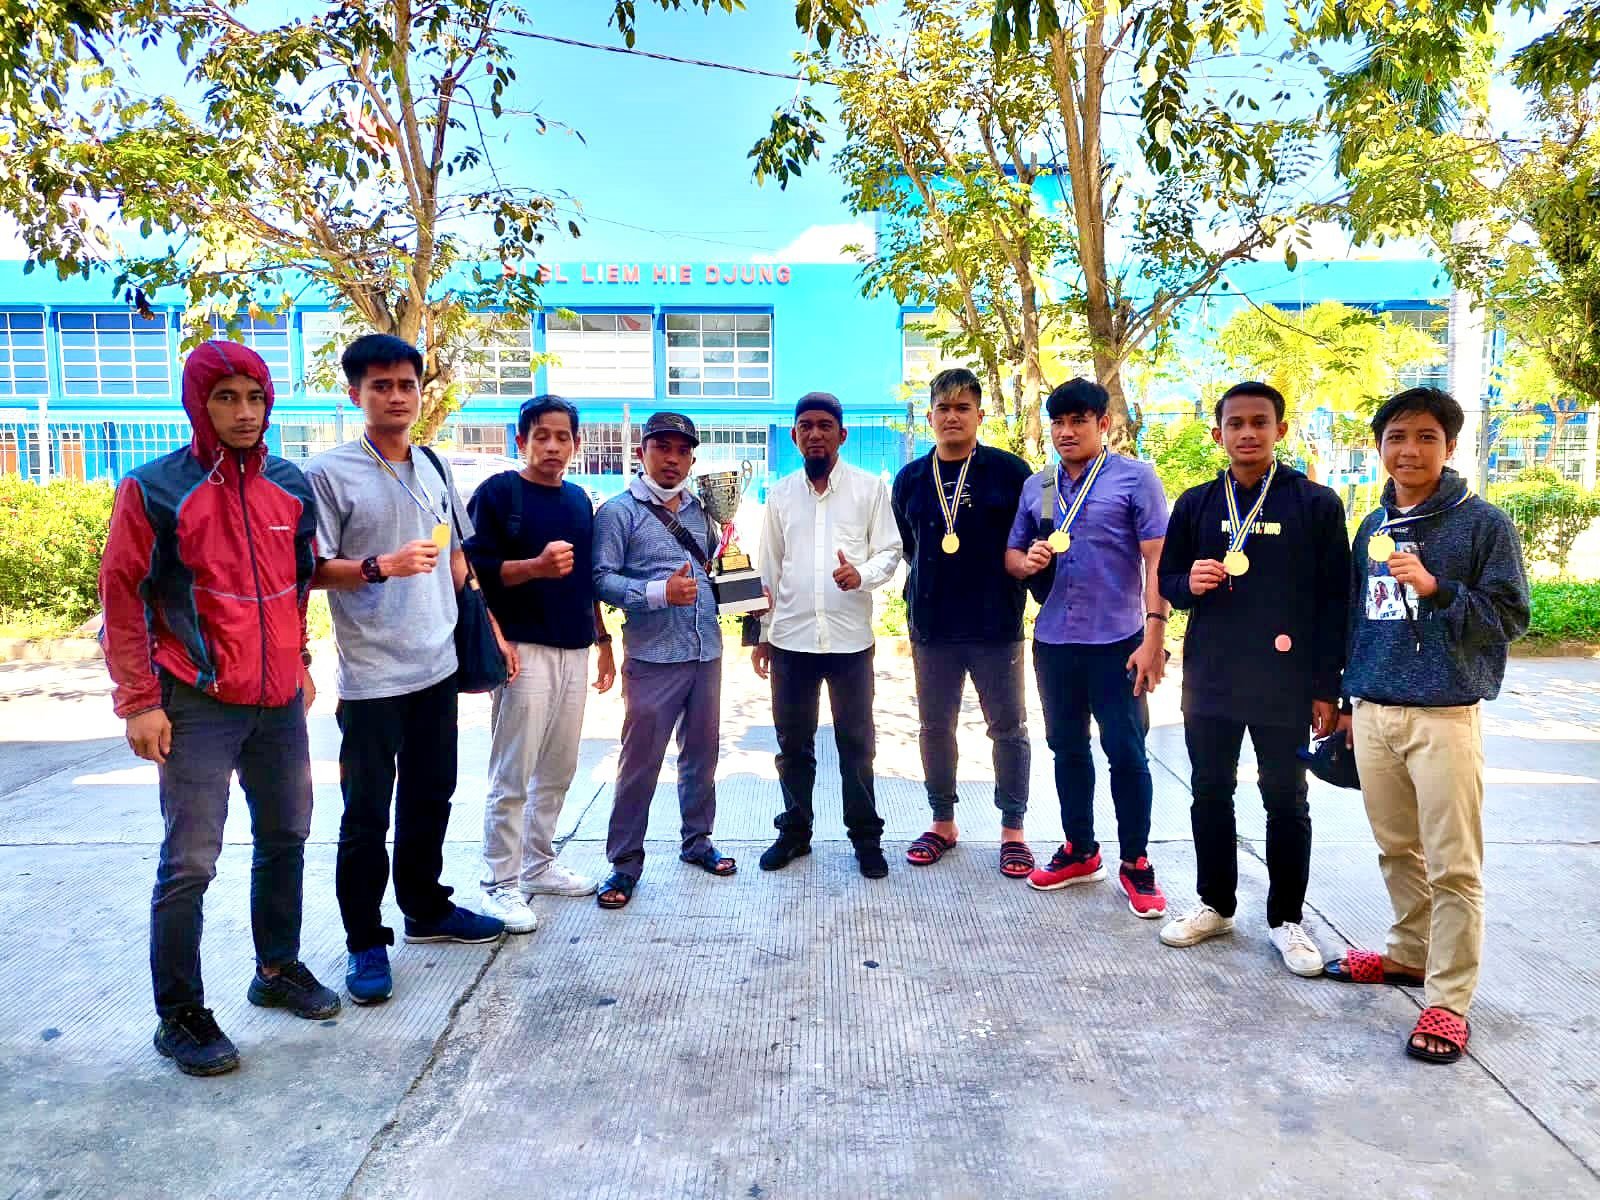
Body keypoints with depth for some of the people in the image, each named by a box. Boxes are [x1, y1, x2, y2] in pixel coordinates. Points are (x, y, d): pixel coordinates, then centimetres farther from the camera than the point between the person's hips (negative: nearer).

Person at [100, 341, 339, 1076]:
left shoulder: (290, 487, 7)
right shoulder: (154, 489, -7)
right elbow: (123, 597, -6)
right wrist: (140, 702, -9)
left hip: (279, 703, 5)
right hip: (197, 707, -5)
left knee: (285, 839, 14)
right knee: (190, 864, 0)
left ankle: (278, 969, 32)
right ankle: (180, 1016, 15)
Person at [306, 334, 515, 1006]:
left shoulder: (435, 467, 10)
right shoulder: (329, 473, -8)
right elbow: (313, 571, -9)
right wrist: (380, 567, -24)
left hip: (438, 667, 6)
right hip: (371, 677, -5)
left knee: (430, 799, 17)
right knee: (367, 816, 4)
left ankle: (426, 909, 35)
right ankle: (366, 943, 18)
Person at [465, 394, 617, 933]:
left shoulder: (579, 500, 15)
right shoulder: (498, 493, -4)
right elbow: (476, 568, -10)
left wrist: (602, 639, 19)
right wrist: (535, 566, -24)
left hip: (574, 651, 7)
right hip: (524, 650, -6)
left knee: (558, 771, 13)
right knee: (512, 777, -3)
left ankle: (538, 865, 26)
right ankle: (500, 884, 9)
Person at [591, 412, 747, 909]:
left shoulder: (699, 509, 14)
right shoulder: (618, 511, -4)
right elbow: (601, 579, -12)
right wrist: (660, 592, -22)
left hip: (707, 652, 6)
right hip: (652, 657, -6)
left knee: (702, 752, 16)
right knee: (640, 760, -1)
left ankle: (696, 839, 32)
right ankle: (625, 861, 12)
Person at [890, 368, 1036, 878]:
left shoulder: (1010, 471, -4)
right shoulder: (909, 479, 6)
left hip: (996, 627, -3)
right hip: (931, 628, 3)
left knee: (1009, 729, 6)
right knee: (935, 727, 11)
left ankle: (1013, 829, 21)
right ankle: (943, 824, 27)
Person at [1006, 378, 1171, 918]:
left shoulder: (1134, 477, -4)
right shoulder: (1036, 487, 11)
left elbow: (1157, 561, -9)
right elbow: (1011, 555, 17)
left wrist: (1154, 635, -16)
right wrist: (1027, 560, -7)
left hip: (1117, 641, -5)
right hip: (1054, 641, 5)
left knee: (1126, 752, 1)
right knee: (1067, 747, 14)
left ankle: (1136, 863, 16)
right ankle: (1079, 850, 29)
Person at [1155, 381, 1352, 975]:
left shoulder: (1316, 504, -3)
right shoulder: (1196, 503, 6)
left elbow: (1334, 603, -3)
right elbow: (1167, 581, 12)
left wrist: (1327, 689, -6)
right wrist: (1189, 583, -12)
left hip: (1284, 686, -3)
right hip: (1209, 681, 3)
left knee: (1286, 803, 8)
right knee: (1210, 795, 13)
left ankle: (1285, 918, 23)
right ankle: (1215, 904, 29)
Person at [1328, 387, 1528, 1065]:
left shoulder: (1483, 524, -3)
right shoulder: (1372, 528, 13)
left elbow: (1510, 617, -6)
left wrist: (1435, 588, -20)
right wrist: (1349, 700, 19)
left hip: (1444, 715, -5)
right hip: (1373, 714, 5)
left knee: (1453, 867, 0)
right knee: (1397, 851, 16)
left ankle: (1448, 1000, 8)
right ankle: (1411, 954, 33)